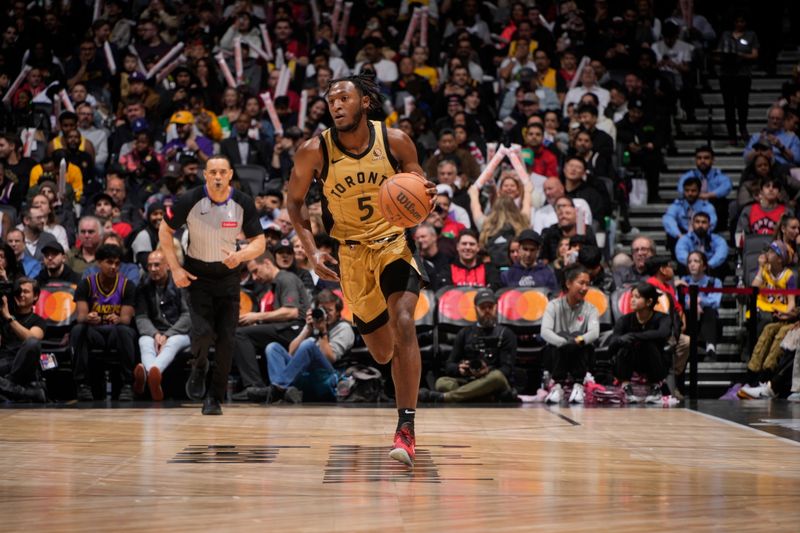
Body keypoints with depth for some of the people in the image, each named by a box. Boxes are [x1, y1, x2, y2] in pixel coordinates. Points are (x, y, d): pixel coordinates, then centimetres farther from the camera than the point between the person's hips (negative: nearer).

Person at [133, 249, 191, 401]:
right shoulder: (144, 288, 12)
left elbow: (188, 316, -2)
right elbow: (141, 318, 4)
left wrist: (167, 335, -14)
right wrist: (155, 334, -17)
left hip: (179, 333, -2)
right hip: (153, 333, 2)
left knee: (173, 342, -38)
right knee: (145, 342, -34)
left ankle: (147, 372, -71)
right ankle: (154, 376, -68)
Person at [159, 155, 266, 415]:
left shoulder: (243, 203, -11)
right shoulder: (191, 201, -15)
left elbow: (259, 242, -4)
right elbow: (165, 230, -1)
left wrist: (241, 255, -26)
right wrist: (175, 269, -8)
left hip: (228, 274, 2)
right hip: (197, 275, -1)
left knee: (226, 339, -3)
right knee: (203, 331, -17)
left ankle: (214, 398, 12)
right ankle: (199, 368, 17)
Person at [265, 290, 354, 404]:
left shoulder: (343, 328, 11)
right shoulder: (313, 322, 26)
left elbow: (329, 359, -5)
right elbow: (291, 352, 14)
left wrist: (323, 332, -7)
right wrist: (308, 329, 6)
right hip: (302, 375, 6)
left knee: (308, 344, -32)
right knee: (273, 347, -13)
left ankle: (278, 388, -40)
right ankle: (285, 390, -41)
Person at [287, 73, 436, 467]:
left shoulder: (396, 142, -9)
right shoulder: (315, 151, -10)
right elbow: (295, 202, 3)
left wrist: (425, 198, -21)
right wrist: (312, 250, -10)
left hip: (394, 243, -1)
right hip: (352, 254, 2)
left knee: (403, 324, -26)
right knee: (381, 352, 10)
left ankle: (406, 428, -25)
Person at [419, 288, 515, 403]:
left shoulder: (506, 334, 15)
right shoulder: (465, 333, 23)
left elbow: (506, 370, 2)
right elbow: (449, 366, 15)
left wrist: (488, 372, -20)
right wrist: (459, 369, -10)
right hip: (466, 382, 2)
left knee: (497, 377, -37)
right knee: (442, 382, -27)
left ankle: (442, 397, -44)